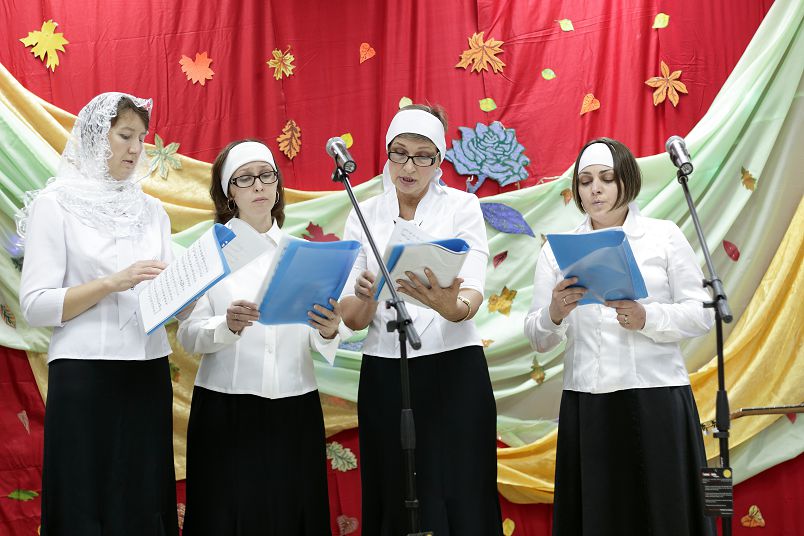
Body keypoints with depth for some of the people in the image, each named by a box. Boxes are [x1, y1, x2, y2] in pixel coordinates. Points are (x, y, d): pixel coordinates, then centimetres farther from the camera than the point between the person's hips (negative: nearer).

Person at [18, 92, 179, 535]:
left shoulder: (151, 210, 13)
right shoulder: (55, 204, -2)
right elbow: (35, 305, -9)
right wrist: (113, 283, -17)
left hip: (148, 377, 5)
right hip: (84, 380, -5)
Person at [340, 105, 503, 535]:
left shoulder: (462, 206, 1)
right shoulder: (364, 215, 6)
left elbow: (474, 292, -13)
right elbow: (351, 318, -1)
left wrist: (453, 307, -36)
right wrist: (366, 298, -25)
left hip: (453, 372, -2)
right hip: (384, 375, 2)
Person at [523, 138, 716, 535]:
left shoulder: (664, 236, 8)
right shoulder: (558, 249, 11)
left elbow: (701, 315, 2)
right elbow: (537, 340, 7)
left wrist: (647, 318, -16)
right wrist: (554, 314, -15)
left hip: (656, 400, -1)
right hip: (586, 405, 1)